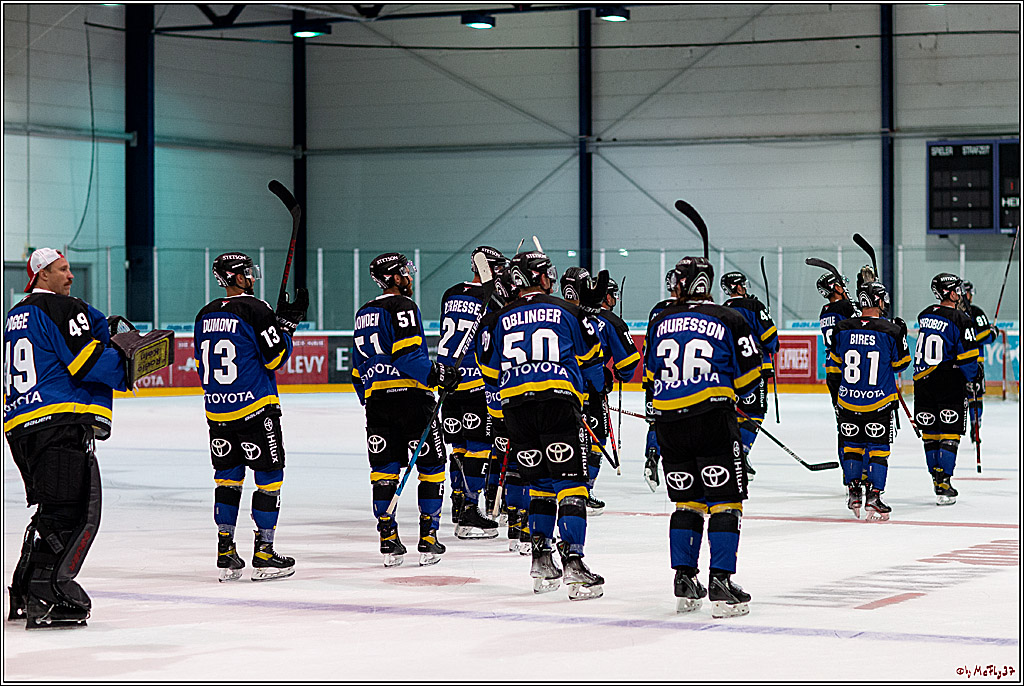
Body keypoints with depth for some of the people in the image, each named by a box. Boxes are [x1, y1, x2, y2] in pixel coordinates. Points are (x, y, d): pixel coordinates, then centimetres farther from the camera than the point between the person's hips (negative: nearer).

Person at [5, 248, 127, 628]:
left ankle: (23, 596, 18)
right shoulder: (62, 309, -4)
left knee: (52, 511, 18)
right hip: (61, 424, -10)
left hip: (19, 427, 10)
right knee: (76, 511, -11)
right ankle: (47, 598, -19)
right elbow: (90, 362, -12)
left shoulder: (15, 317, 24)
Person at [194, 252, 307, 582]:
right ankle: (263, 555, 0)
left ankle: (226, 554, 11)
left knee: (227, 477, 13)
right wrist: (287, 323, -4)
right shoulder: (255, 310, -12)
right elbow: (275, 357, -14)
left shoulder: (206, 315, 9)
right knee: (269, 476, 2)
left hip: (217, 410, 6)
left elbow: (201, 365, 15)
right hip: (255, 407, -6)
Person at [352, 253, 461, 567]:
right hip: (410, 395, -7)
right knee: (432, 466, 2)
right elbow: (405, 353, -19)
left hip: (376, 399, 7)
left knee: (384, 469, 8)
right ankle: (428, 540, 0)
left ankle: (388, 540, 3)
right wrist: (435, 374, -18)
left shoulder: (364, 314, 19)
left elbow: (359, 368, 22)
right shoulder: (402, 306, -6)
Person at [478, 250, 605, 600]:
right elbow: (590, 352, 17)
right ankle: (572, 560, -15)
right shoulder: (566, 311, 4)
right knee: (570, 483, -4)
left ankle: (540, 559, 14)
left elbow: (489, 370, 16)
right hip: (559, 401, -3)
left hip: (516, 406, 4)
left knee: (540, 483, 17)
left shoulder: (501, 318, 11)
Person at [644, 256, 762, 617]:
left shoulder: (660, 323, 10)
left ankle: (684, 582, 13)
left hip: (668, 422, 4)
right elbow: (748, 375, 3)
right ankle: (720, 585, -6)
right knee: (725, 501, 0)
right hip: (713, 418, -4)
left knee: (687, 502, 15)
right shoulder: (728, 320, 0)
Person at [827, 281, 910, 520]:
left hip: (848, 399, 2)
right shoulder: (891, 331, -11)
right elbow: (899, 364, 0)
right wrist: (902, 337, 12)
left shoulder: (842, 329, -4)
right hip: (879, 401, -2)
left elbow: (836, 361, 8)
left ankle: (853, 493, 17)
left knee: (852, 444, 16)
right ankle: (873, 497, 0)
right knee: (878, 448, 6)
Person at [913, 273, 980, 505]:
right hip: (949, 383, -6)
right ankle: (943, 486, -8)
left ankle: (937, 477, 22)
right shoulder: (961, 320, -12)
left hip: (923, 381, 6)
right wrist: (971, 380, 3)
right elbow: (969, 356, -13)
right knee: (950, 434, -2)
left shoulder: (924, 315, 8)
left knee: (930, 432, 14)